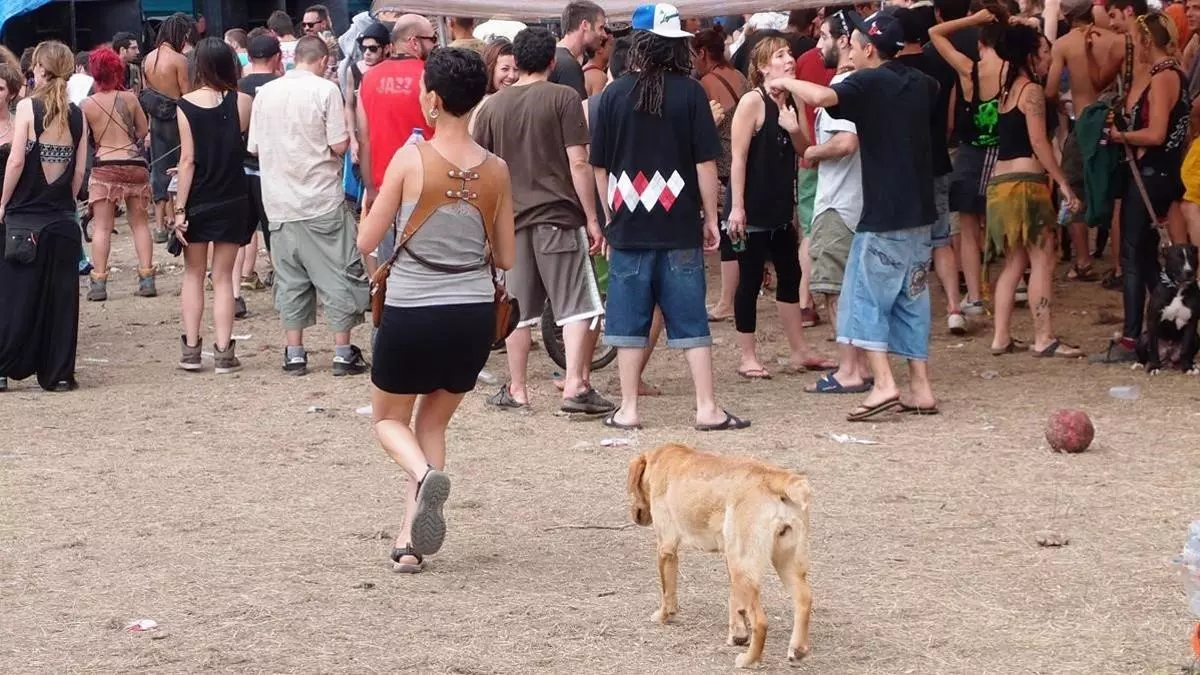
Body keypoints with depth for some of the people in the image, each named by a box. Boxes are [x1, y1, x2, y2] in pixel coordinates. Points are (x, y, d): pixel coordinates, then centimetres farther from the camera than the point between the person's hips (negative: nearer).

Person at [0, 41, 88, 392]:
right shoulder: (76, 115, 4)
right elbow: (79, 171, 2)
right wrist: (65, 203, 13)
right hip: (62, 219, 3)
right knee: (61, 297, 6)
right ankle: (58, 373, 8)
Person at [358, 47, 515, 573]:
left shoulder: (410, 160, -12)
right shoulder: (496, 170, -1)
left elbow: (366, 242, -5)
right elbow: (506, 258, 7)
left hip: (411, 313, -3)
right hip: (474, 315, 3)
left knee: (389, 418, 19)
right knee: (433, 422, 21)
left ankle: (425, 473, -14)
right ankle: (410, 542, 13)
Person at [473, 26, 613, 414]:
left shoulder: (493, 106, 6)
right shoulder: (563, 98, -5)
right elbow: (578, 163, -10)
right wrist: (592, 217, -5)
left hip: (512, 218, 4)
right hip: (559, 215, -4)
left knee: (518, 309, 11)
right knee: (578, 305, -1)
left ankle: (516, 390, 16)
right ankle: (575, 386, -10)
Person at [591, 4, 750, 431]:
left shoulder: (614, 94, -1)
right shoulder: (690, 92, -5)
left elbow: (600, 166, 4)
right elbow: (705, 162, -5)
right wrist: (710, 218, 5)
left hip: (629, 226, 1)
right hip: (679, 227, -1)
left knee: (630, 320, 8)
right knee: (690, 319, 5)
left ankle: (628, 409, 10)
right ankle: (707, 408, 4)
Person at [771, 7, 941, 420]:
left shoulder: (868, 83, -11)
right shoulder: (919, 84, 11)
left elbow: (822, 97, -31)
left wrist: (787, 83, -12)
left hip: (883, 216, -7)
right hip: (919, 214, 7)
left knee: (866, 298, -3)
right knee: (912, 299, 12)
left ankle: (884, 384, -14)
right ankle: (920, 388, 9)